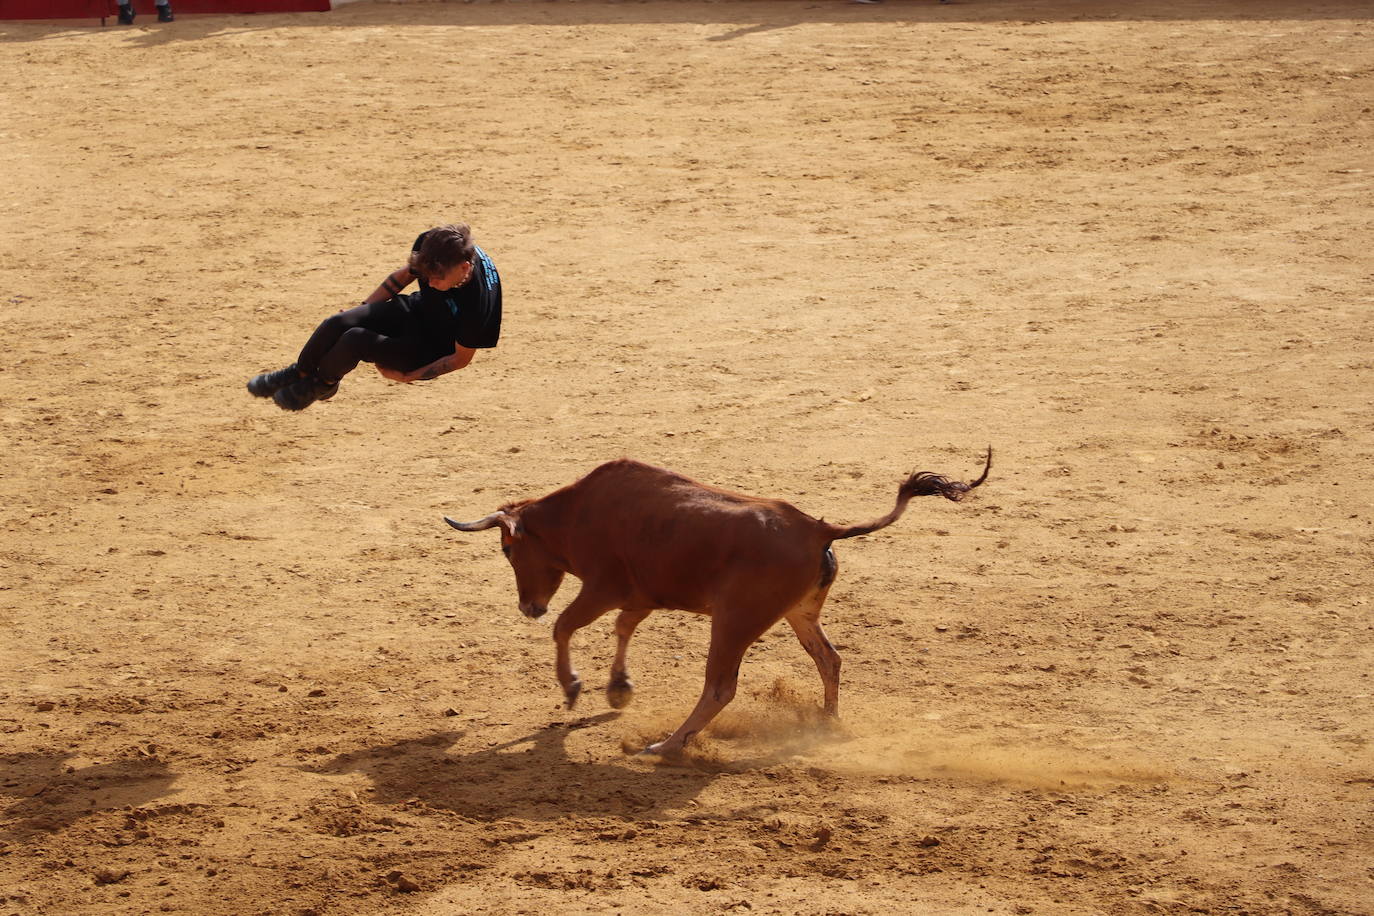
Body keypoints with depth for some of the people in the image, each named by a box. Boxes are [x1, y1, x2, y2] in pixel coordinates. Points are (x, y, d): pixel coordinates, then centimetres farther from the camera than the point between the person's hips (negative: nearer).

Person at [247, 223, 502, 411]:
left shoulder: (478, 302, -37)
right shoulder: (431, 243, -21)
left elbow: (461, 358, -20)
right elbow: (405, 274, 3)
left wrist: (409, 377, -17)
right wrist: (363, 309, 7)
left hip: (431, 350, -6)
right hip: (412, 310, 6)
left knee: (354, 340, -27)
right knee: (337, 323, -17)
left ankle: (323, 383, 6)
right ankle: (298, 373, 12)